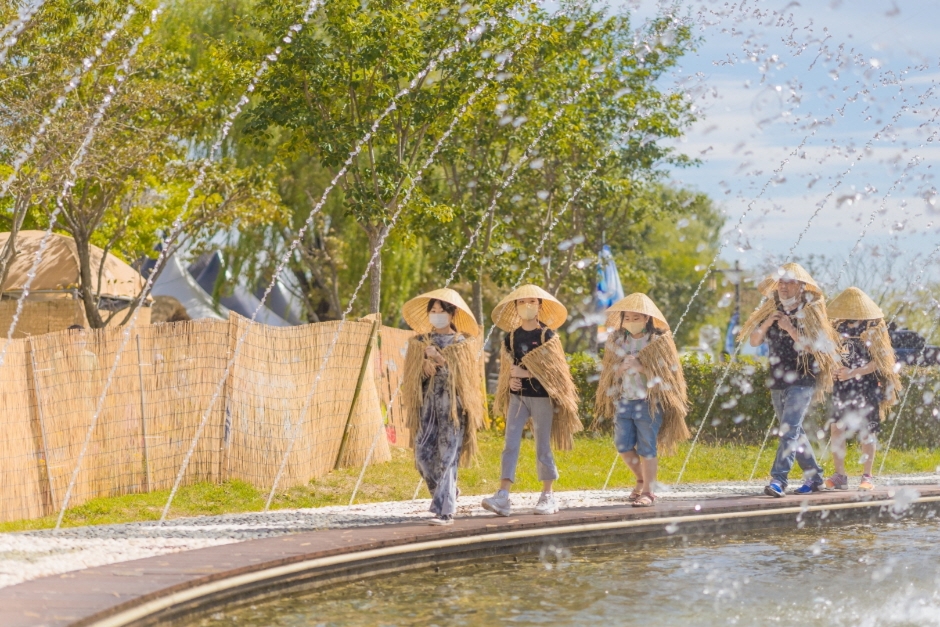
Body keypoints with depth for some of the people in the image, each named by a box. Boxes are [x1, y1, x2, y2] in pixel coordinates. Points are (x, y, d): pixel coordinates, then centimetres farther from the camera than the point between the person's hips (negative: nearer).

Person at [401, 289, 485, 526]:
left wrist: (439, 359, -11)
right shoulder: (420, 343, 14)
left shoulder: (463, 343, 6)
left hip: (453, 405, -3)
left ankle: (444, 510, -11)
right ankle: (448, 496, 21)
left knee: (447, 457, -9)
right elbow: (412, 376, 7)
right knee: (424, 454, -2)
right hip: (427, 403, 3)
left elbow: (464, 374, -5)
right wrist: (424, 365, -11)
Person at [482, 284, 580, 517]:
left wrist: (526, 373, -14)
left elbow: (553, 368, -8)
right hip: (517, 396, 3)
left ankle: (547, 496, 12)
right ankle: (503, 496, -13)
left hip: (542, 397, -3)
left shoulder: (547, 336, -3)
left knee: (543, 447, 2)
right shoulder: (511, 336, 9)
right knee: (510, 444, -7)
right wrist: (510, 380, -3)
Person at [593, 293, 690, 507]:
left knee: (646, 449, -3)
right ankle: (642, 479, 28)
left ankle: (648, 491, 5)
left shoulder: (659, 341, -4)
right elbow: (609, 370, 13)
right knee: (623, 446, 5)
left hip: (649, 402, -5)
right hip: (624, 401, 5)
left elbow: (668, 371, -7)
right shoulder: (617, 340, 9)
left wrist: (642, 368, -18)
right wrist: (621, 368, -10)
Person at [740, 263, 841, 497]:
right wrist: (766, 324, -14)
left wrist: (790, 329, -23)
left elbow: (814, 346, -16)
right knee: (794, 432, 14)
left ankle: (778, 480, -26)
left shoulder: (811, 313, -7)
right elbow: (754, 341, 4)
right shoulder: (771, 311, 8)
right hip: (777, 381, 6)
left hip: (802, 381, -6)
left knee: (789, 429, -18)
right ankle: (814, 476, 26)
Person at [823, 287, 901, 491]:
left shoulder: (871, 331, -5)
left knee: (866, 432, 0)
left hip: (865, 388, -5)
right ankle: (839, 476, 2)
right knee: (836, 429, -2)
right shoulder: (839, 329, 10)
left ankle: (867, 476, 6)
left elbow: (878, 361, -11)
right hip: (841, 388, 5)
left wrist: (854, 373, -21)